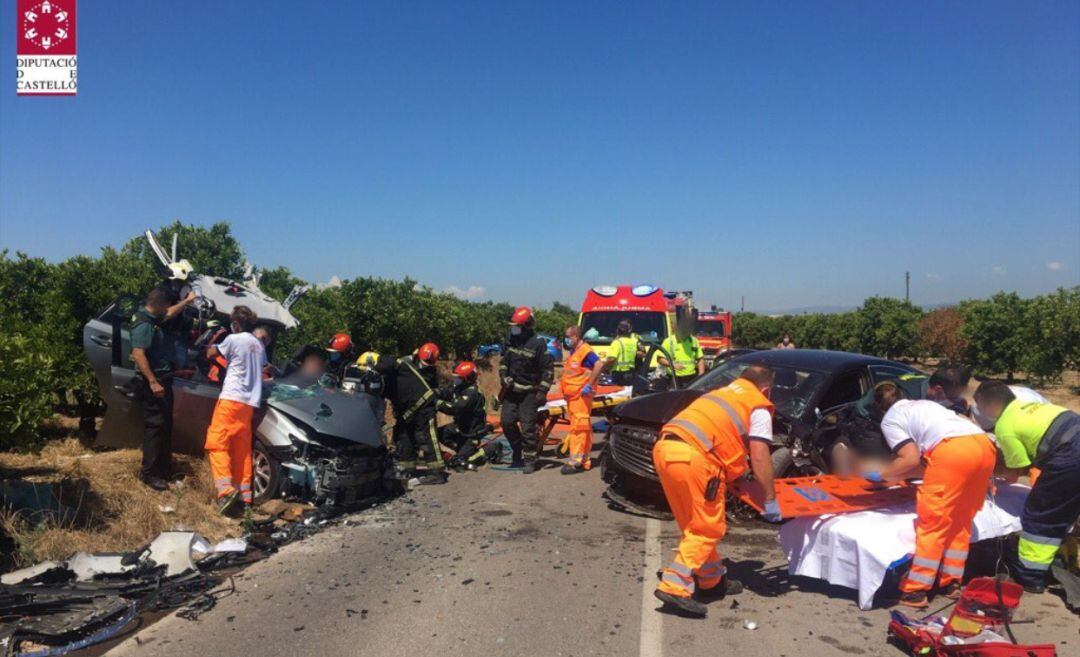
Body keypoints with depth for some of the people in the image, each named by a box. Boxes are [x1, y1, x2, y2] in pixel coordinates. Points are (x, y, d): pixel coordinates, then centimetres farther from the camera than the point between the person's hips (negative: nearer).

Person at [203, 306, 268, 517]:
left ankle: (226, 490, -22)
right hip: (250, 402, 7)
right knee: (242, 450, 10)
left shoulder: (234, 339, -4)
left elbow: (211, 354, 7)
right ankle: (244, 496, 9)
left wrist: (214, 342, 25)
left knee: (217, 443, -6)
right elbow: (263, 367, 26)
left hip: (231, 399, -7)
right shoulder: (259, 344, 17)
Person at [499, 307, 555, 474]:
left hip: (529, 391, -5)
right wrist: (504, 377, 2)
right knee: (507, 421, 4)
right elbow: (503, 360, 17)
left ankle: (530, 460, 6)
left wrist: (542, 391, -13)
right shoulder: (510, 338, 3)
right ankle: (517, 451, 25)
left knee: (528, 426, -5)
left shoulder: (538, 343, -14)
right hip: (511, 389, 6)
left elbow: (548, 369, -10)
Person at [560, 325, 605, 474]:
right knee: (582, 427, 13)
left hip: (581, 395, -10)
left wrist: (589, 385, -23)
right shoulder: (574, 352, 17)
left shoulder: (585, 350, -13)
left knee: (578, 427, -9)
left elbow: (599, 365, -25)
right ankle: (585, 459, 20)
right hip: (573, 396, 10)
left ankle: (576, 461, -8)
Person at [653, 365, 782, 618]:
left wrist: (733, 475, 48)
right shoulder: (759, 407, 11)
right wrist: (771, 500, 6)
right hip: (692, 457, -8)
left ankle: (712, 580, 32)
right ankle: (675, 587, -5)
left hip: (664, 448, 8)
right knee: (708, 529, 3)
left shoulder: (721, 393, 33)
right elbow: (759, 457, 1)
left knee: (694, 524, 20)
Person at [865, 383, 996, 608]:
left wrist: (881, 474, 15)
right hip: (985, 445, 7)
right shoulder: (925, 404, 35)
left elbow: (911, 459, 2)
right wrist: (897, 475, 42)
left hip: (953, 450, -7)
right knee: (960, 522, 19)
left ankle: (914, 591, 4)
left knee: (932, 522, 0)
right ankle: (951, 584, 26)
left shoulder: (889, 419, 13)